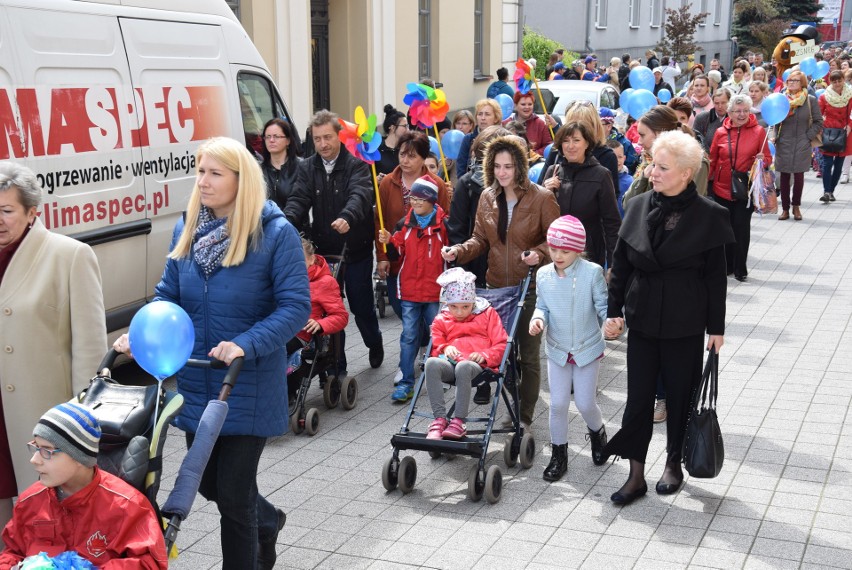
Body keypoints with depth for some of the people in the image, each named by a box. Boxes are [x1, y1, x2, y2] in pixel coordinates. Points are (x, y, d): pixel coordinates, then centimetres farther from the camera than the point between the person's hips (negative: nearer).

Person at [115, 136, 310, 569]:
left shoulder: (276, 233, -13)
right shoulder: (186, 230, 4)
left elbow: (295, 305, -17)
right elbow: (168, 296, 9)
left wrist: (245, 345, -29)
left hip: (248, 385, -6)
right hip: (195, 382, 6)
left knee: (234, 494, 1)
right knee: (207, 483, 19)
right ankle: (266, 521, 49)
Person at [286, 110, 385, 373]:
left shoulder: (356, 165, -9)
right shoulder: (307, 168, 4)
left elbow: (360, 195, -26)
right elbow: (299, 199, -8)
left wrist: (347, 218, -48)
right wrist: (286, 220, -30)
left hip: (356, 250, -3)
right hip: (323, 250, 3)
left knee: (361, 305, 9)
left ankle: (375, 345, 39)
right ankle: (336, 365, 17)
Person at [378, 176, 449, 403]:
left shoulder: (443, 225, -5)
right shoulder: (404, 224, 6)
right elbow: (396, 254, 7)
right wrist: (388, 242, -10)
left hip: (435, 290, -2)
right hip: (409, 291, 3)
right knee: (409, 336, 3)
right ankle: (406, 382, 5)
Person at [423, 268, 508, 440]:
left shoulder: (488, 314, 18)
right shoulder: (441, 320, 24)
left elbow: (502, 345, 11)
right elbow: (435, 346, 23)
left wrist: (484, 355, -9)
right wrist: (445, 349, -2)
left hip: (476, 365, -3)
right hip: (450, 363, 3)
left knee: (463, 367, -42)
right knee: (431, 363, -35)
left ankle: (458, 422, -38)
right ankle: (439, 419, -37)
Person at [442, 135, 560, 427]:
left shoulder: (541, 198, -9)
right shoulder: (487, 197, 5)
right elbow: (480, 240, 11)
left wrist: (538, 254, -24)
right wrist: (459, 251, -8)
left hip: (530, 288, -4)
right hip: (496, 287, 4)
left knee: (528, 354, 5)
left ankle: (524, 414, 17)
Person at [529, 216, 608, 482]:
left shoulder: (592, 273, -15)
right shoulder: (543, 275, -5)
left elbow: (603, 306, -10)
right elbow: (542, 306, 6)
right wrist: (538, 318, -16)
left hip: (587, 349, -2)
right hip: (557, 350, 3)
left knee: (585, 403, 4)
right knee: (558, 403, 4)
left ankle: (597, 433, 38)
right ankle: (559, 454, 21)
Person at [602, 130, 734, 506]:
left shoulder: (707, 215, -8)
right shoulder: (639, 208, 0)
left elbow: (716, 276, -4)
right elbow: (620, 264, 5)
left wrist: (716, 327, -2)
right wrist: (613, 311, 2)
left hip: (684, 324, -2)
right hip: (642, 319, 3)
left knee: (680, 395, 11)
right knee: (638, 397, 4)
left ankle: (674, 464, 30)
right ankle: (636, 475, 13)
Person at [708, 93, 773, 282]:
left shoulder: (758, 131, -3)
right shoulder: (721, 132, 1)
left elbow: (767, 158, 3)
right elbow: (712, 160, 9)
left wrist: (763, 161, -19)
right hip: (722, 188, 2)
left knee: (742, 227, -1)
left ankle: (740, 268, 10)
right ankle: (726, 266, 22)